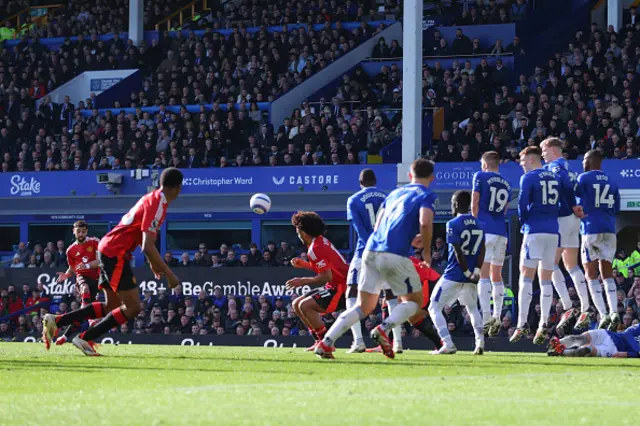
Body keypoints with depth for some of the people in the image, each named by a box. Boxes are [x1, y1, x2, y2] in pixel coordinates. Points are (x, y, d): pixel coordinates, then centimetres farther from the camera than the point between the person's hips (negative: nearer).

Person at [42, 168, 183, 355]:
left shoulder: (152, 199, 12)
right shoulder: (157, 205, -19)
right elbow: (147, 247, -25)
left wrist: (152, 262, 33)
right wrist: (169, 274, -21)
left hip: (108, 250, 10)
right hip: (115, 254, -10)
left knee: (112, 306, 14)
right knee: (133, 307, -7)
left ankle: (56, 321, 13)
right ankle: (85, 338, -6)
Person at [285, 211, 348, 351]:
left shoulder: (315, 248, -19)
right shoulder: (321, 241, 11)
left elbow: (327, 276, -23)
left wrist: (302, 281, -15)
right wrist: (304, 265, 13)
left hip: (341, 288, -10)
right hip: (336, 286, 10)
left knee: (305, 305, -22)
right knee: (297, 304, 11)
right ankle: (320, 341, 12)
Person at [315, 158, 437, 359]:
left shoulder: (395, 193, 25)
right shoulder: (427, 196, 5)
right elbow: (425, 222, -14)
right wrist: (426, 251, 0)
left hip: (371, 251, 6)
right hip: (396, 256, -6)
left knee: (364, 306, 13)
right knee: (414, 300, 14)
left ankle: (326, 342, -2)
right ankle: (383, 329, -13)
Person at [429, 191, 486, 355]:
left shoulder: (453, 224, -10)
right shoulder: (480, 225, 9)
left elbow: (458, 252, -15)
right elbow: (482, 250, 0)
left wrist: (468, 273, -10)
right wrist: (476, 271, -7)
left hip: (453, 275, -6)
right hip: (471, 278, 6)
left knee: (434, 308, 2)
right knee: (472, 308, 26)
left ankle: (447, 344, -12)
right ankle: (480, 341, 7)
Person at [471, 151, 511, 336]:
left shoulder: (480, 177, 1)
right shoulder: (507, 185, 17)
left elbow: (474, 205, 0)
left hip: (485, 231, -5)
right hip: (501, 232, 5)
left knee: (483, 274, -10)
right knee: (496, 275, 11)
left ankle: (486, 316, -20)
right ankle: (497, 316, 6)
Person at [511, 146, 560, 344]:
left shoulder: (529, 178, -4)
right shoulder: (553, 178, 15)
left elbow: (522, 203, -9)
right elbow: (558, 204, 16)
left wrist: (524, 221, 7)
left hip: (534, 231, -6)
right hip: (553, 231, 6)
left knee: (526, 276, -5)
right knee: (546, 279, 7)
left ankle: (522, 324, -13)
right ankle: (543, 324, 1)